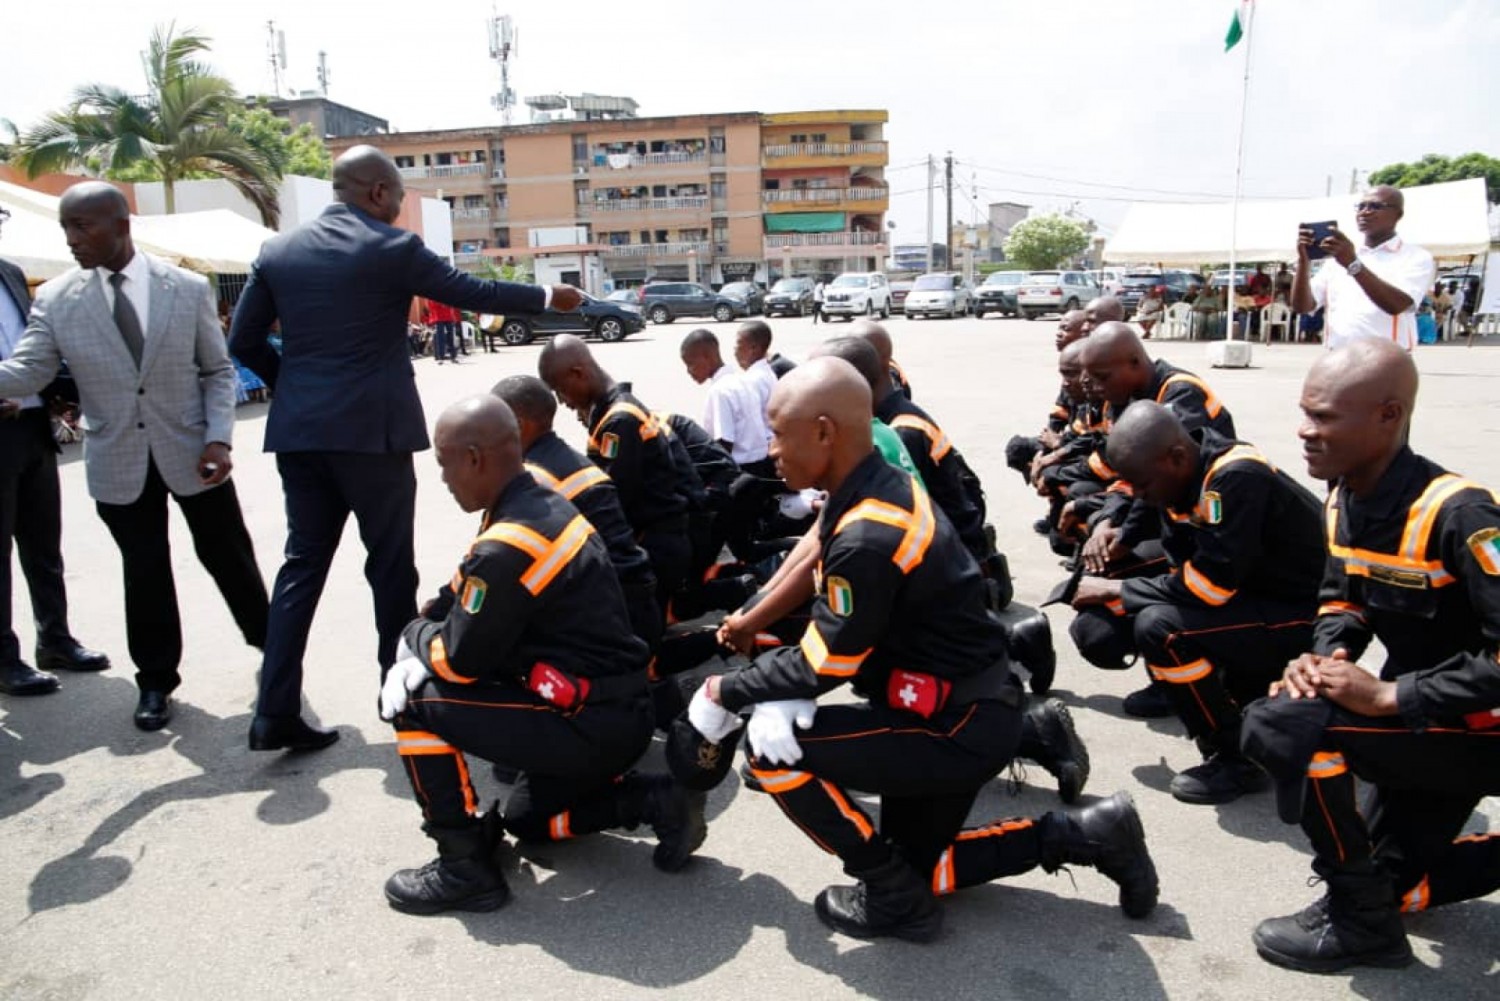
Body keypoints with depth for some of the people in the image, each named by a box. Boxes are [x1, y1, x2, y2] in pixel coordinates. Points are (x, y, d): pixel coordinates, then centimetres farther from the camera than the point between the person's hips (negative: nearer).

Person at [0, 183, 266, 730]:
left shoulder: (188, 288, -4)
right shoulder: (55, 299, -2)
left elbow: (218, 370, 0)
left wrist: (219, 438, -11)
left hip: (190, 453, -1)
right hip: (118, 463, 1)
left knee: (228, 555, 11)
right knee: (144, 572, 9)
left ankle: (266, 637, 35)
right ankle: (155, 680, 26)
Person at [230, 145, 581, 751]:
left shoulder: (278, 251, 8)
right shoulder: (393, 247, -7)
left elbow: (243, 341, 9)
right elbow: (471, 292, 0)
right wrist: (547, 297, 13)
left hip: (299, 431, 5)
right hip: (373, 430, -5)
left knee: (303, 562, 10)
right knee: (391, 564, 8)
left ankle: (276, 711, 7)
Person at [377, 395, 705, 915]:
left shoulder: (506, 549, -25)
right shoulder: (546, 504, 4)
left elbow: (461, 660, -14)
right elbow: (458, 602, 14)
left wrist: (413, 638, 6)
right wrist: (415, 657, 2)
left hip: (590, 729, -10)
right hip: (620, 715, 10)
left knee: (414, 703, -1)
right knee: (527, 818, 30)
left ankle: (465, 868, 7)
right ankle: (656, 800, 14)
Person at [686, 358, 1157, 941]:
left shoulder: (867, 538, -30)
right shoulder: (882, 489, 0)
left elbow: (823, 665, -20)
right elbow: (827, 639, 4)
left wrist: (725, 691, -5)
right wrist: (785, 697, -10)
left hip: (957, 729, -10)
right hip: (968, 710, 10)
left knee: (771, 749, -13)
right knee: (913, 868, 22)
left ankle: (895, 899, 3)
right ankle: (1083, 835, 23)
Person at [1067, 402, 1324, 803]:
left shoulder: (1237, 478, -27)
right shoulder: (1181, 477, -3)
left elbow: (1211, 584, -28)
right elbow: (1183, 573, 3)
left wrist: (1117, 590, -18)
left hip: (1303, 616, -9)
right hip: (1249, 595, 9)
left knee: (1160, 628, -28)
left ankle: (1237, 760, -9)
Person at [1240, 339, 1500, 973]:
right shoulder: (1343, 499, -4)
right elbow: (1343, 597, 9)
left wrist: (1388, 695, -31)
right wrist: (1324, 656, -11)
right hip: (1424, 719, 8)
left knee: (1280, 727, -29)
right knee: (1394, 885, 17)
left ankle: (1361, 922, -9)